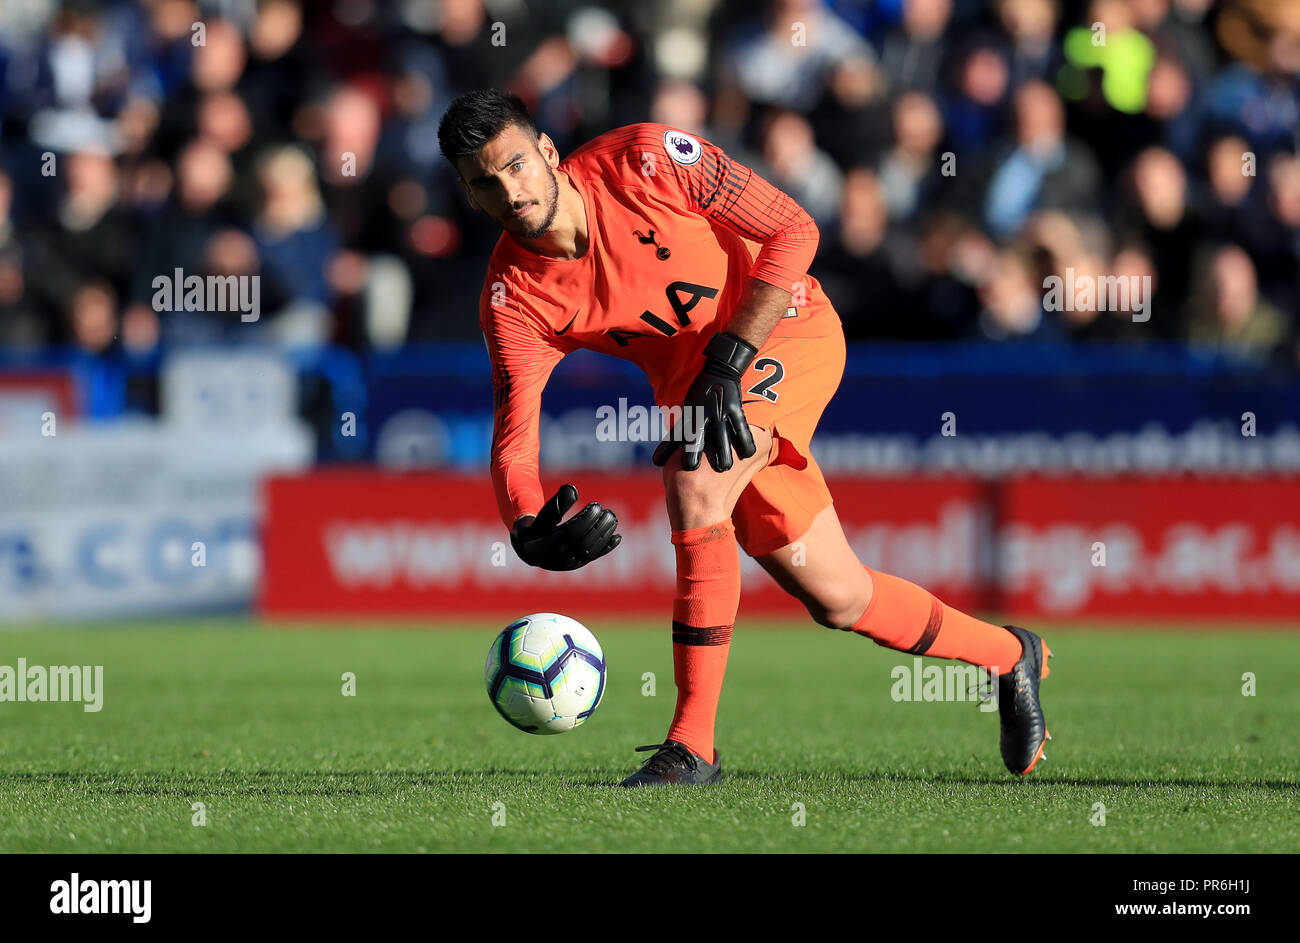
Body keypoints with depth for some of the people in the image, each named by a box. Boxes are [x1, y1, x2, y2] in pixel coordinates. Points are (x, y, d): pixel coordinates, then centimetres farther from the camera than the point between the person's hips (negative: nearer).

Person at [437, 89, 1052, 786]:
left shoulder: (642, 160, -23)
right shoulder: (513, 297, -15)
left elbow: (792, 231, -17)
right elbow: (511, 446, -17)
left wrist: (726, 361, -25)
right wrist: (528, 531, -40)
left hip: (785, 331, -5)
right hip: (689, 383, 5)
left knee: (695, 483, -31)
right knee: (834, 598, 8)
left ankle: (694, 742, -26)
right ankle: (1009, 656, 34)